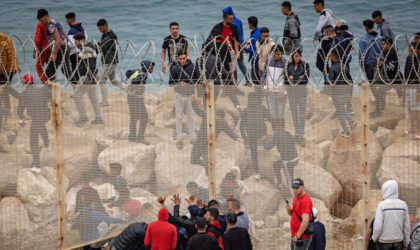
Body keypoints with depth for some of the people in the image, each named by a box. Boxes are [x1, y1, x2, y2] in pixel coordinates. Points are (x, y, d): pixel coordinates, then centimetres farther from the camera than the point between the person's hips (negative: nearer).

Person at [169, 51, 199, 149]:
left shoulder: (193, 67, -2)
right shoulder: (174, 68, -4)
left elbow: (198, 80, 6)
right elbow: (171, 82, -1)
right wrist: (179, 84, -20)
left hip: (190, 95, 1)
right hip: (179, 95, -1)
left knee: (191, 117, 5)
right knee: (179, 117, 5)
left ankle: (192, 137, 12)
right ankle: (179, 139, 11)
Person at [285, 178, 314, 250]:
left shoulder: (305, 200, -19)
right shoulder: (296, 197, 12)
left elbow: (305, 221, -24)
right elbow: (292, 213, 21)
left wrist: (298, 236, -22)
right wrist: (289, 209, -3)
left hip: (302, 237, -10)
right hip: (294, 236, 10)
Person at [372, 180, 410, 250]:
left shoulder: (382, 205, -14)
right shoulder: (403, 205, -4)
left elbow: (378, 225, -17)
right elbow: (406, 226, -1)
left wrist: (374, 237, 2)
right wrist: (406, 243, 9)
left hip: (384, 241, -3)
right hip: (398, 241, 3)